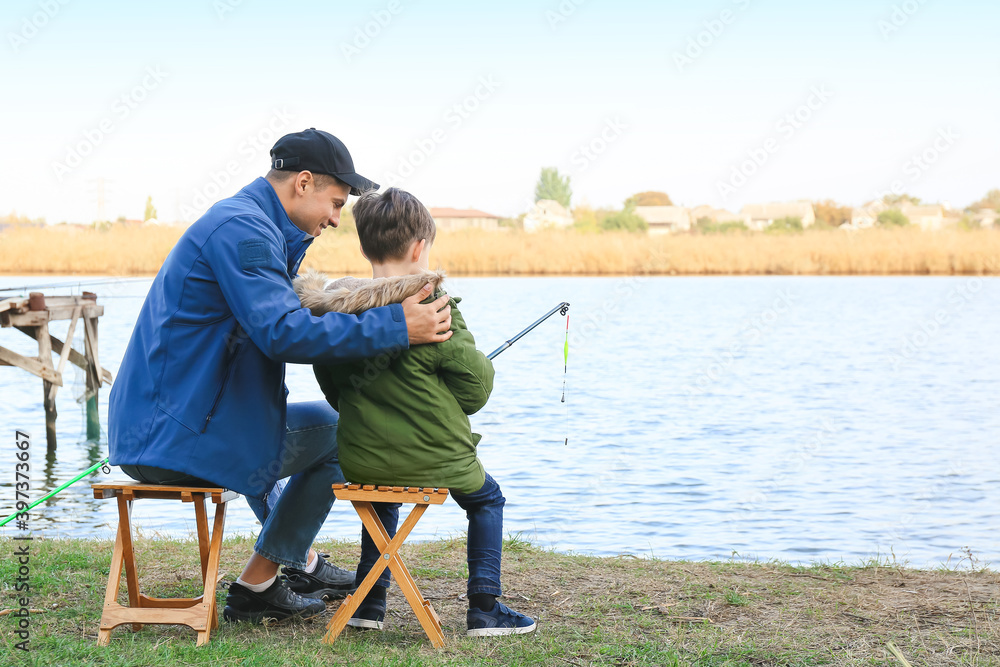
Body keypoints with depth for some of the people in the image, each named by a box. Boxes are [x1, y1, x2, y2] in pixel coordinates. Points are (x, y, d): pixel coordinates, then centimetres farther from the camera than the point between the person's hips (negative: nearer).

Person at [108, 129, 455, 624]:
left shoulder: (244, 223, 17)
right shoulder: (241, 228, -17)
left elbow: (282, 312, 22)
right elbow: (283, 333, -29)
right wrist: (395, 327, -28)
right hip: (177, 434, -11)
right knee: (337, 430, -3)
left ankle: (300, 561, 45)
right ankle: (255, 588, 4)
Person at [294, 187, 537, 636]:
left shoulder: (333, 309, -1)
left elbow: (333, 392, 10)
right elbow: (476, 386, -10)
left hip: (359, 461, 5)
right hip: (435, 456, -5)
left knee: (383, 500, 37)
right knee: (486, 499, 23)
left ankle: (368, 600, 30)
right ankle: (484, 607, 16)